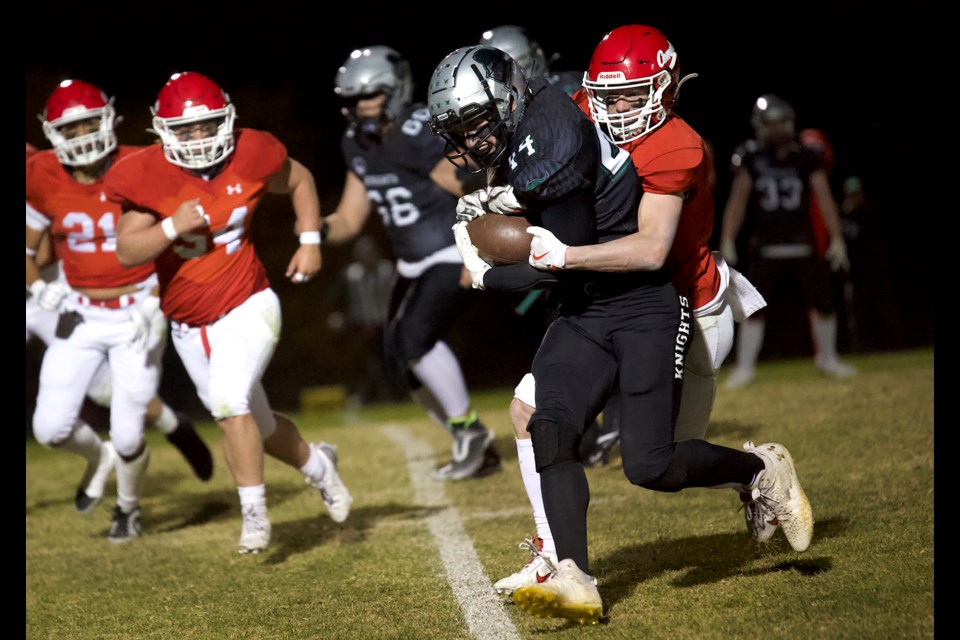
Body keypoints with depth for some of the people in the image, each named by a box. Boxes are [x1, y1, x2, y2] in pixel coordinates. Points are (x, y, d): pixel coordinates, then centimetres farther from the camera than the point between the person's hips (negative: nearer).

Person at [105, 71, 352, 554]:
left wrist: (310, 241, 1)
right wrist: (172, 227, -30)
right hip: (189, 327, 3)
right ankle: (317, 465, 45)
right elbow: (127, 251, -14)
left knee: (229, 400, -26)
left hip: (246, 309, -3)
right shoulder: (147, 178, -13)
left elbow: (299, 180, 10)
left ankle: (254, 513, -10)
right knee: (256, 425, 15)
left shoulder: (250, 156, -11)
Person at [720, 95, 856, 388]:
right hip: (766, 249, -1)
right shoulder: (752, 160, -1)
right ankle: (745, 367, 4)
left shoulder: (807, 158, -1)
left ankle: (827, 358, 24)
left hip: (803, 245, 1)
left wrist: (836, 239, -4)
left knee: (824, 303, 3)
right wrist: (727, 242, -6)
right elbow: (737, 201, -1)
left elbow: (825, 200, -1)